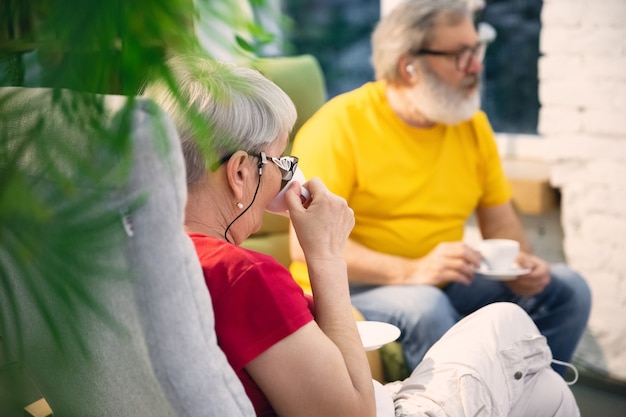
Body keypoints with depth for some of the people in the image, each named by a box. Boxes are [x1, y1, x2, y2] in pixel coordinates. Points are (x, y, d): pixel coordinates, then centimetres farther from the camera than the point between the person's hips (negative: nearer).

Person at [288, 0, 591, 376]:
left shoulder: (473, 124, 5)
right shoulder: (340, 125, -15)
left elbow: (501, 222, 12)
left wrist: (522, 264, -11)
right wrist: (411, 272, -32)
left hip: (444, 283, 7)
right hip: (353, 287, -6)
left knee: (567, 288, -4)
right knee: (425, 306, -36)